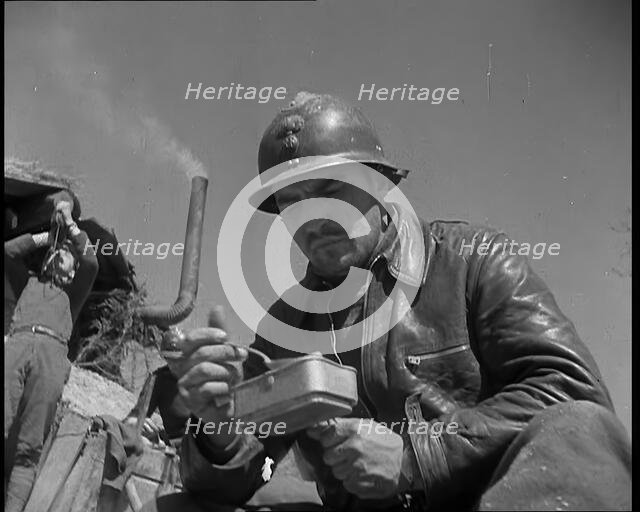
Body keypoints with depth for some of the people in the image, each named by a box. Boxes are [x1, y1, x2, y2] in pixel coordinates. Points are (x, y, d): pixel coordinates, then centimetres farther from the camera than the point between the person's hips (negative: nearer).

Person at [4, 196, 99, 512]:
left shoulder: (73, 291, 33)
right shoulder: (33, 281, 38)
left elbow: (91, 263, 16)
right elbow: (9, 250, 30)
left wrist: (70, 225, 23)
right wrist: (47, 236, 34)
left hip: (51, 351, -1)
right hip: (16, 343, 1)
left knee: (28, 451, -14)